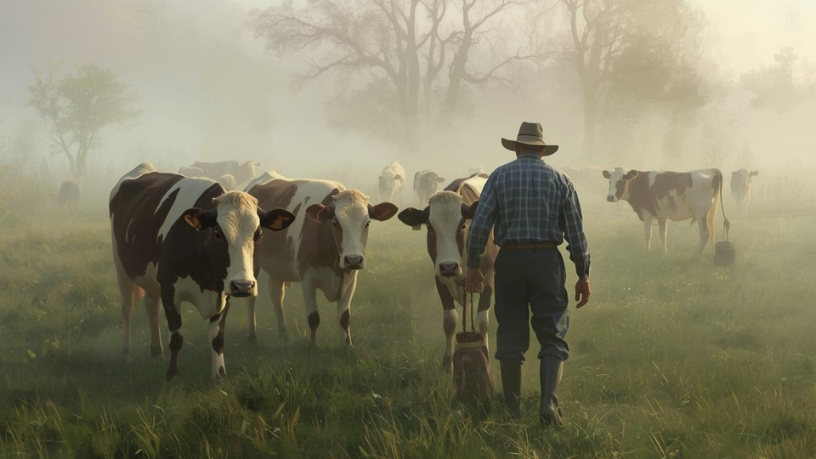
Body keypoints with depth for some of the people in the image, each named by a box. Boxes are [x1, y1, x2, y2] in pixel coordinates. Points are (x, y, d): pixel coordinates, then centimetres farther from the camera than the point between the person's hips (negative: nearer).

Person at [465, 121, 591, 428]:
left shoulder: (500, 176, 4)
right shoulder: (560, 180, 6)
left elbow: (480, 225, -5)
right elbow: (576, 233, 2)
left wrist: (472, 266, 1)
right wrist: (583, 275, 8)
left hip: (510, 261, 0)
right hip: (548, 261, 0)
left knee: (511, 337, 10)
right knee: (552, 336, 3)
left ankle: (512, 411, 15)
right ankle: (549, 402, -15)